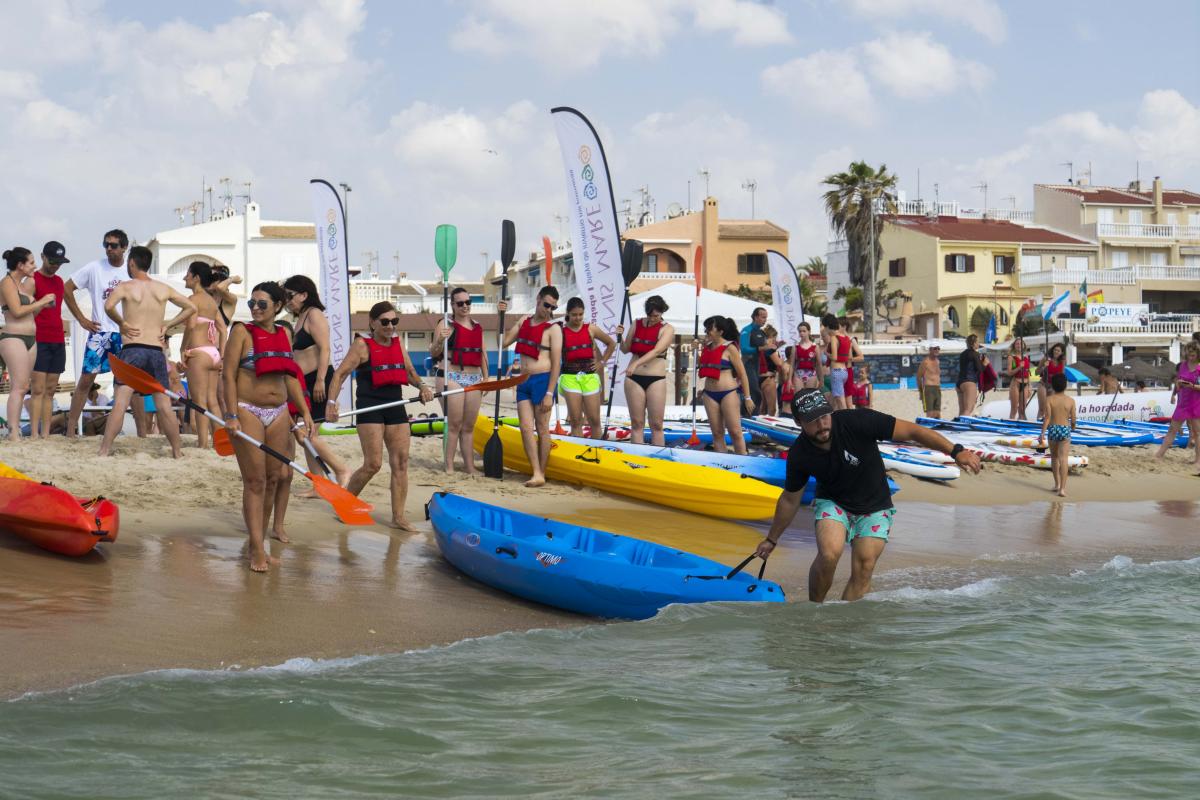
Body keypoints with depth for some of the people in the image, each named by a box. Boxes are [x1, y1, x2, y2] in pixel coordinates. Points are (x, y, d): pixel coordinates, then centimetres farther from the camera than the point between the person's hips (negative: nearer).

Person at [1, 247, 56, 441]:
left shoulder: (25, 284, 19)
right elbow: (17, 311, -15)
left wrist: (43, 305, 10)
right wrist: (41, 302, -8)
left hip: (30, 339, 9)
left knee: (22, 387, 4)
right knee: (19, 387, -14)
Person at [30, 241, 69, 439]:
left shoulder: (59, 281, 17)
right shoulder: (33, 280, -3)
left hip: (58, 342, 7)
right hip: (39, 341, -6)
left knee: (50, 391, 5)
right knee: (38, 390, -10)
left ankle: (46, 434, 5)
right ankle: (34, 434, -12)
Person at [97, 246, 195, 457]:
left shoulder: (125, 286, 0)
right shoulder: (164, 289, 12)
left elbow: (108, 306, -19)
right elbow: (191, 308, 20)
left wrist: (121, 323, -3)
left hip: (132, 350, -3)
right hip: (156, 351, 3)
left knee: (120, 403, -8)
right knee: (164, 406, 7)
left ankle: (105, 449, -13)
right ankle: (177, 451, 11)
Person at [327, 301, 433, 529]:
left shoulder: (397, 342, 11)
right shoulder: (362, 345, -7)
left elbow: (410, 371, 20)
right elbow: (340, 374, -11)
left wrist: (422, 386, -1)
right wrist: (331, 402, -24)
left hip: (396, 407, 6)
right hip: (370, 408, -6)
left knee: (400, 463, 2)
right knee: (373, 464, -10)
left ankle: (398, 517, 8)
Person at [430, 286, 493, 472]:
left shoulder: (477, 327, 16)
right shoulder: (446, 325, -2)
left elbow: (482, 354, 20)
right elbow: (434, 353, -6)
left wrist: (486, 377, 13)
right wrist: (440, 341, -26)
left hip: (474, 379, 6)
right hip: (451, 378, -6)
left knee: (469, 426, 8)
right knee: (454, 425, -8)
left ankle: (469, 466, 12)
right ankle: (449, 467, -4)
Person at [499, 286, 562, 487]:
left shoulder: (553, 329, -5)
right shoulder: (524, 320, 13)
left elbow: (556, 363, -9)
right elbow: (504, 341, 17)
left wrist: (549, 393, -15)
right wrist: (501, 317, 8)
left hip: (542, 380, -6)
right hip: (523, 382, 6)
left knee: (542, 429, 0)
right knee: (526, 428, -3)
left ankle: (542, 474, 6)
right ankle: (536, 473, -5)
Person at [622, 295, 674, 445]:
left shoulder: (667, 329, -2)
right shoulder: (636, 324, 10)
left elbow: (657, 351, -17)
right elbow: (626, 349, 15)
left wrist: (636, 364, -30)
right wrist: (620, 337, -6)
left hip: (656, 379, -3)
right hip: (634, 378, 3)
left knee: (656, 424, -2)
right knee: (637, 422, 3)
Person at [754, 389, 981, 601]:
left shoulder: (856, 422, -27)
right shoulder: (799, 455, -16)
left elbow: (912, 431, -24)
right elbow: (790, 499, 2)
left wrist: (956, 451, -30)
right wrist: (772, 540, 11)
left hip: (874, 507, 0)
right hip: (832, 503, 0)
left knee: (862, 573, -11)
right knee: (829, 554, -26)